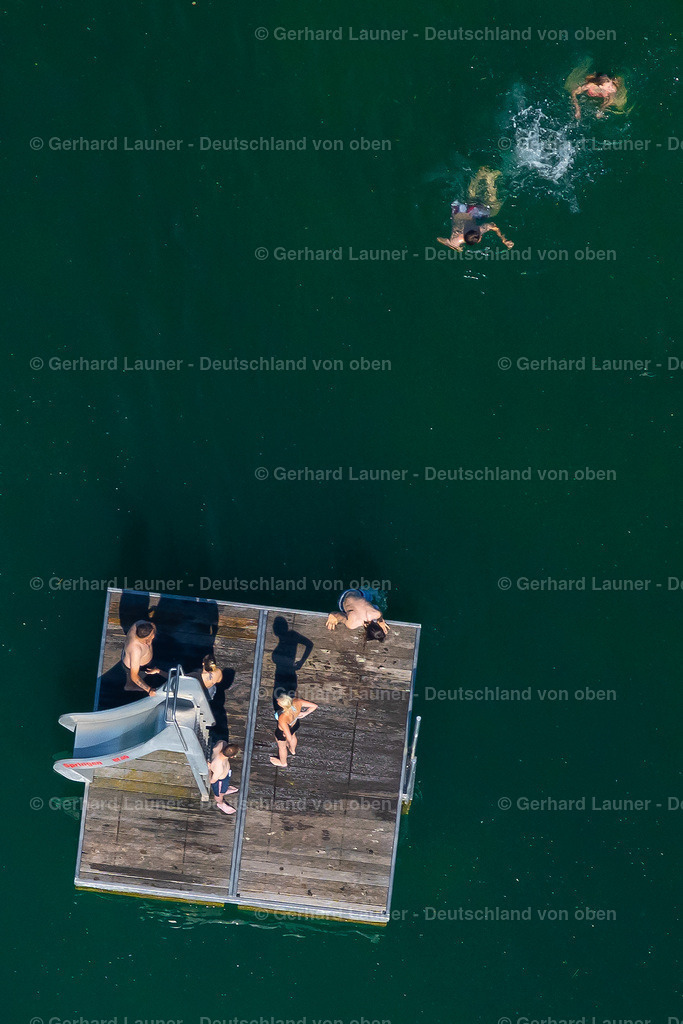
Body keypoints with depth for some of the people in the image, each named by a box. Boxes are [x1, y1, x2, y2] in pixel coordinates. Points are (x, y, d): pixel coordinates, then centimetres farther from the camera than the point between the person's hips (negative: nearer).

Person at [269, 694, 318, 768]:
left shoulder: (282, 718, -47)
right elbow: (314, 706, -22)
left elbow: (289, 738, -41)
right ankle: (293, 750, 72)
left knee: (282, 747, 30)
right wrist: (304, 714, -7)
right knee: (293, 735, 39)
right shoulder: (297, 702, -36)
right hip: (295, 724, 5)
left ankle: (283, 763, 61)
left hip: (282, 732, -5)